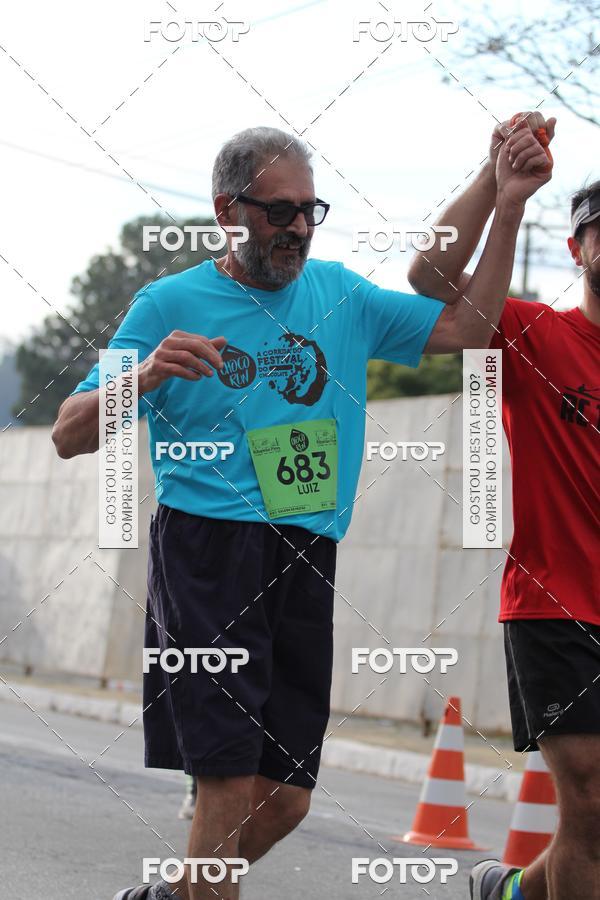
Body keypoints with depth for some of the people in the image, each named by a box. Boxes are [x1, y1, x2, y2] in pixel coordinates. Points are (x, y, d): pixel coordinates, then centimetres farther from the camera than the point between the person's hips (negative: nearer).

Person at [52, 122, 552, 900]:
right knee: (232, 784, -14)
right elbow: (69, 436, 0)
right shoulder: (171, 303, 2)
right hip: (207, 548, -5)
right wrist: (145, 376, -20)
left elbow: (465, 327, 11)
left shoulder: (338, 293, 15)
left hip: (306, 563, 5)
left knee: (285, 799, 6)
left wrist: (507, 206, 4)